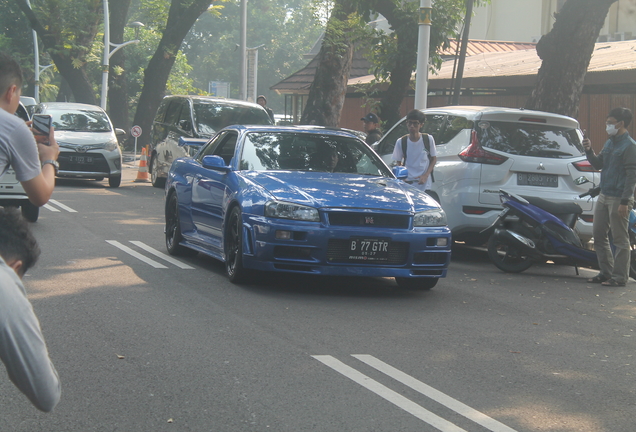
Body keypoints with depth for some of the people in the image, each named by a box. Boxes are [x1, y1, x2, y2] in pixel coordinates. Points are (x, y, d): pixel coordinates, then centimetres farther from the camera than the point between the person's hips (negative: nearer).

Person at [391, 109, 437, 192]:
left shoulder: (428, 139, -3)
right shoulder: (401, 142, -2)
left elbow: (434, 159, 7)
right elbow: (398, 163, 7)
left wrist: (426, 175, -6)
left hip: (425, 185, 0)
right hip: (407, 184, 0)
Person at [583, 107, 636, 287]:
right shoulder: (609, 143, 14)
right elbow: (598, 164, 20)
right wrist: (589, 151, 2)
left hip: (618, 199, -9)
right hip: (604, 196, 9)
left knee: (620, 239, -3)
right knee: (599, 235, 13)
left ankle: (619, 277, 2)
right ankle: (606, 272, 22)